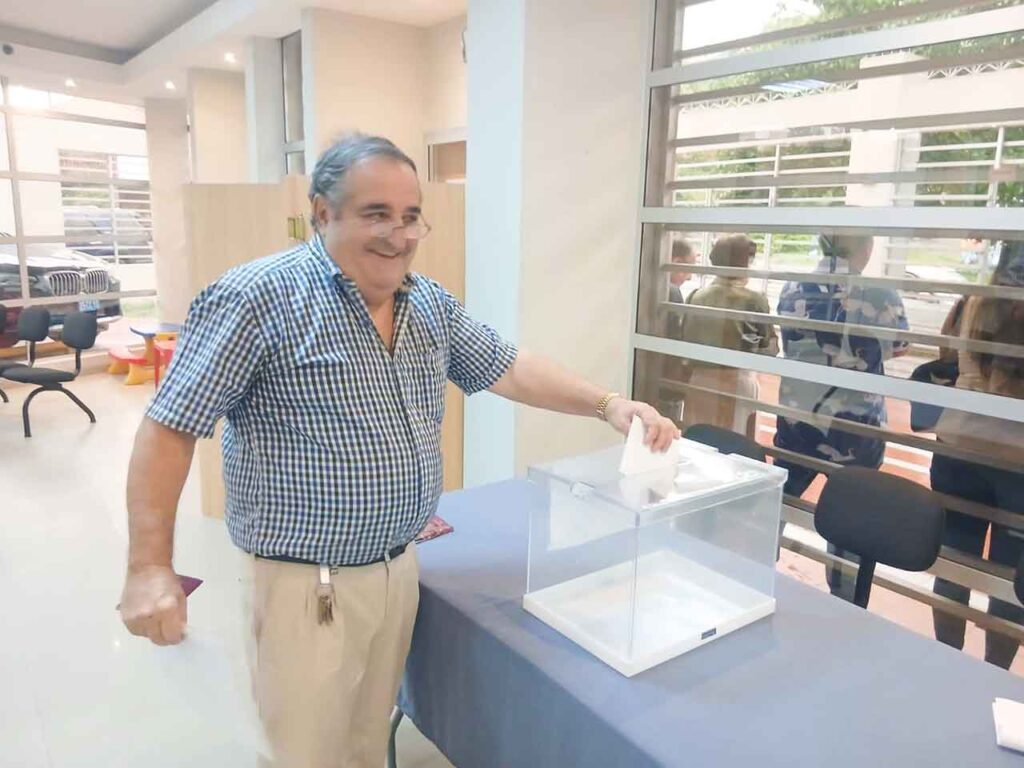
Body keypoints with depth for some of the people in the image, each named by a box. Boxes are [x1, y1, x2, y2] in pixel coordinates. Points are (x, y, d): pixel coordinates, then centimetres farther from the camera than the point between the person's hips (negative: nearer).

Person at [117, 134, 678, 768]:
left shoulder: (432, 304, 5)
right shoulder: (259, 297, -16)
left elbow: (505, 367, 11)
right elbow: (169, 428, -15)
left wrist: (608, 405, 0)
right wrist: (151, 567, -18)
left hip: (400, 570, 6)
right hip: (309, 584, -6)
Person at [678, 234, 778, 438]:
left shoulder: (696, 296, -1)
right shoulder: (753, 300, -10)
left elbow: (684, 341, 6)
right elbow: (770, 349, -2)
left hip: (699, 379, 4)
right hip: (736, 382, -4)